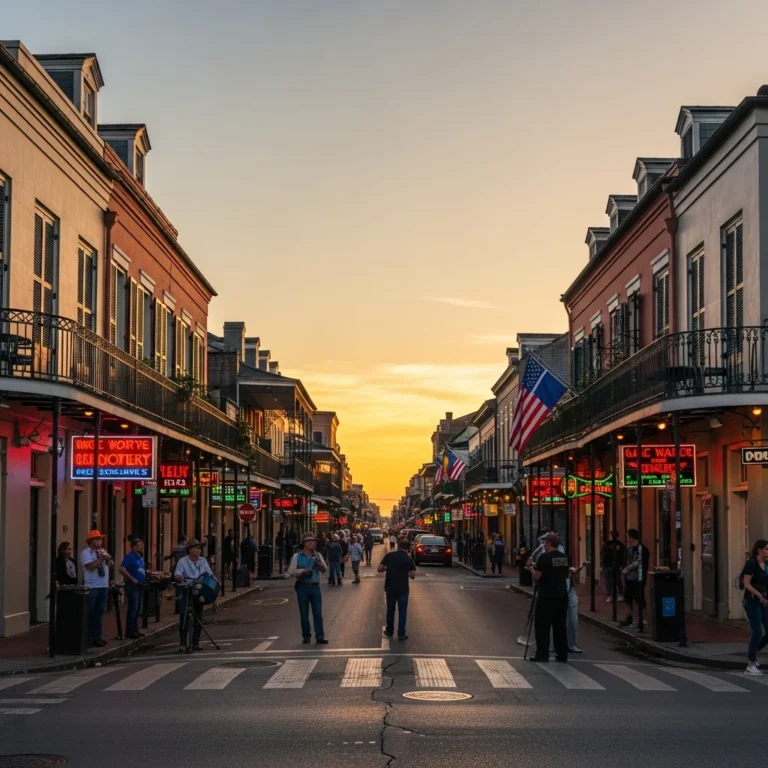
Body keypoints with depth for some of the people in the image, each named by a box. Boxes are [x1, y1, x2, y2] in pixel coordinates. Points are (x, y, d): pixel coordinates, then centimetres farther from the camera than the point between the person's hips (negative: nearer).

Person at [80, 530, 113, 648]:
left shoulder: (103, 551, 16)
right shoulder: (86, 552, -7)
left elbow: (110, 565, 14)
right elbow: (90, 566, -20)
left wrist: (108, 558, -5)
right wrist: (101, 559, -14)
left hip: (103, 586, 7)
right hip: (91, 587, -7)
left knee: (100, 612, 10)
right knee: (90, 613, -2)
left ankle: (97, 636, 17)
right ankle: (88, 638, 2)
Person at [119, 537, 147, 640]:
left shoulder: (140, 557, 16)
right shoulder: (130, 557, -11)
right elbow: (122, 569, -21)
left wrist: (146, 576, 10)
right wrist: (132, 579, -21)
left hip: (140, 585, 9)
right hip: (133, 585, -9)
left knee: (137, 609, 13)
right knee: (132, 609, -8)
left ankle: (135, 630, 20)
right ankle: (129, 632, -5)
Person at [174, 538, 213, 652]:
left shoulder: (203, 561, 9)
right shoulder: (183, 561, -4)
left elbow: (210, 574, 9)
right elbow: (176, 574, -15)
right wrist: (179, 577, -37)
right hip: (186, 592, -4)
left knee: (198, 618, 6)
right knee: (184, 617, -8)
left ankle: (195, 643, 14)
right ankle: (182, 643, -1)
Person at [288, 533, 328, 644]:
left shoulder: (317, 555, 9)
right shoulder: (297, 556, 4)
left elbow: (324, 569, 2)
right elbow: (291, 571, -2)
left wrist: (319, 563, -17)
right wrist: (303, 571, -15)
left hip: (315, 586, 1)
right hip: (302, 586, -1)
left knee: (318, 613, -4)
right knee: (304, 614, 4)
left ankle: (320, 637, -3)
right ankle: (306, 636, 14)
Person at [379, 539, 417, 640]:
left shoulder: (389, 556, -3)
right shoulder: (408, 559, -8)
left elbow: (379, 569, -4)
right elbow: (413, 575, -11)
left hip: (390, 587, 2)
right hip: (403, 588, -2)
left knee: (390, 609, 17)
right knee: (402, 611, 6)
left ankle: (389, 631, 28)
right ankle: (401, 634, 4)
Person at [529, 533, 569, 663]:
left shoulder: (545, 557, -13)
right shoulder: (564, 557, 10)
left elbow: (536, 576, -16)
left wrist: (534, 569, 4)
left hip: (547, 596, -7)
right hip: (562, 595, 7)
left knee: (542, 626, -1)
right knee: (560, 626, 10)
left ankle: (542, 654, -2)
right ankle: (562, 654, 11)